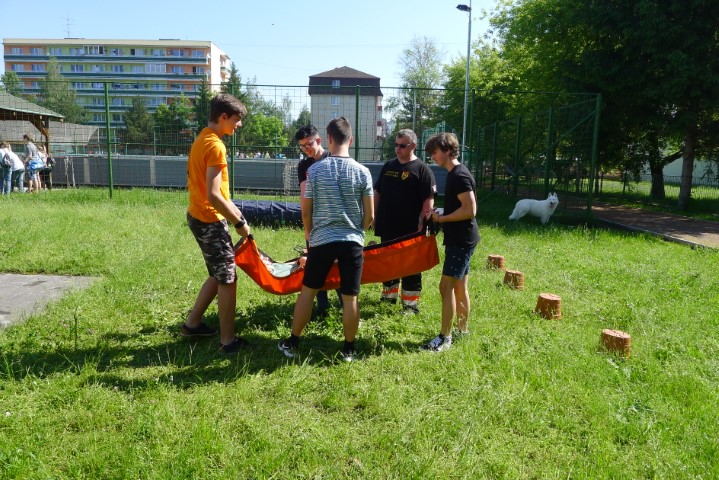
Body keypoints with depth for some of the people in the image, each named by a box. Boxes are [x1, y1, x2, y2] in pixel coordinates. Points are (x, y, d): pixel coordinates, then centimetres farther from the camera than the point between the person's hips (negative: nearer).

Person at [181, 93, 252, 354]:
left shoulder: (201, 139, 11)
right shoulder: (216, 146, -20)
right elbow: (213, 196, -25)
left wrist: (230, 208, 17)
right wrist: (239, 222, -17)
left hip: (198, 216, 10)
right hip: (210, 221, -10)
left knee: (218, 274, 20)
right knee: (228, 279, -1)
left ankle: (192, 323, 30)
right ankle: (228, 341, 8)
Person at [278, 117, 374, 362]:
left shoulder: (315, 170, -5)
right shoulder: (362, 172, -4)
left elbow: (306, 211, 2)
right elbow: (370, 215, 0)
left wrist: (308, 232, 23)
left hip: (322, 240, 0)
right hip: (352, 241, 0)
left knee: (307, 291, 14)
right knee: (350, 297, 7)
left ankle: (292, 343, 24)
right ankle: (348, 349, 19)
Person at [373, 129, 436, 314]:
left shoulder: (422, 169, -7)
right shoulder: (388, 166, 12)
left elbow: (429, 201, -11)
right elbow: (377, 193, 18)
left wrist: (421, 225, -16)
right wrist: (375, 217, 13)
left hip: (410, 230, -6)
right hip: (387, 228, 6)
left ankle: (411, 303, 11)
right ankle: (389, 294, 33)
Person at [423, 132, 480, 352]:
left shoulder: (459, 175, -17)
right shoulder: (454, 174, 14)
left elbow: (470, 210, -23)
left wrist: (441, 219, -15)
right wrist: (440, 216, 8)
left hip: (461, 240, -10)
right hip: (459, 239, 10)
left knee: (446, 287, -8)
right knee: (460, 287, 15)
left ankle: (445, 337, -2)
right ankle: (462, 329, 26)